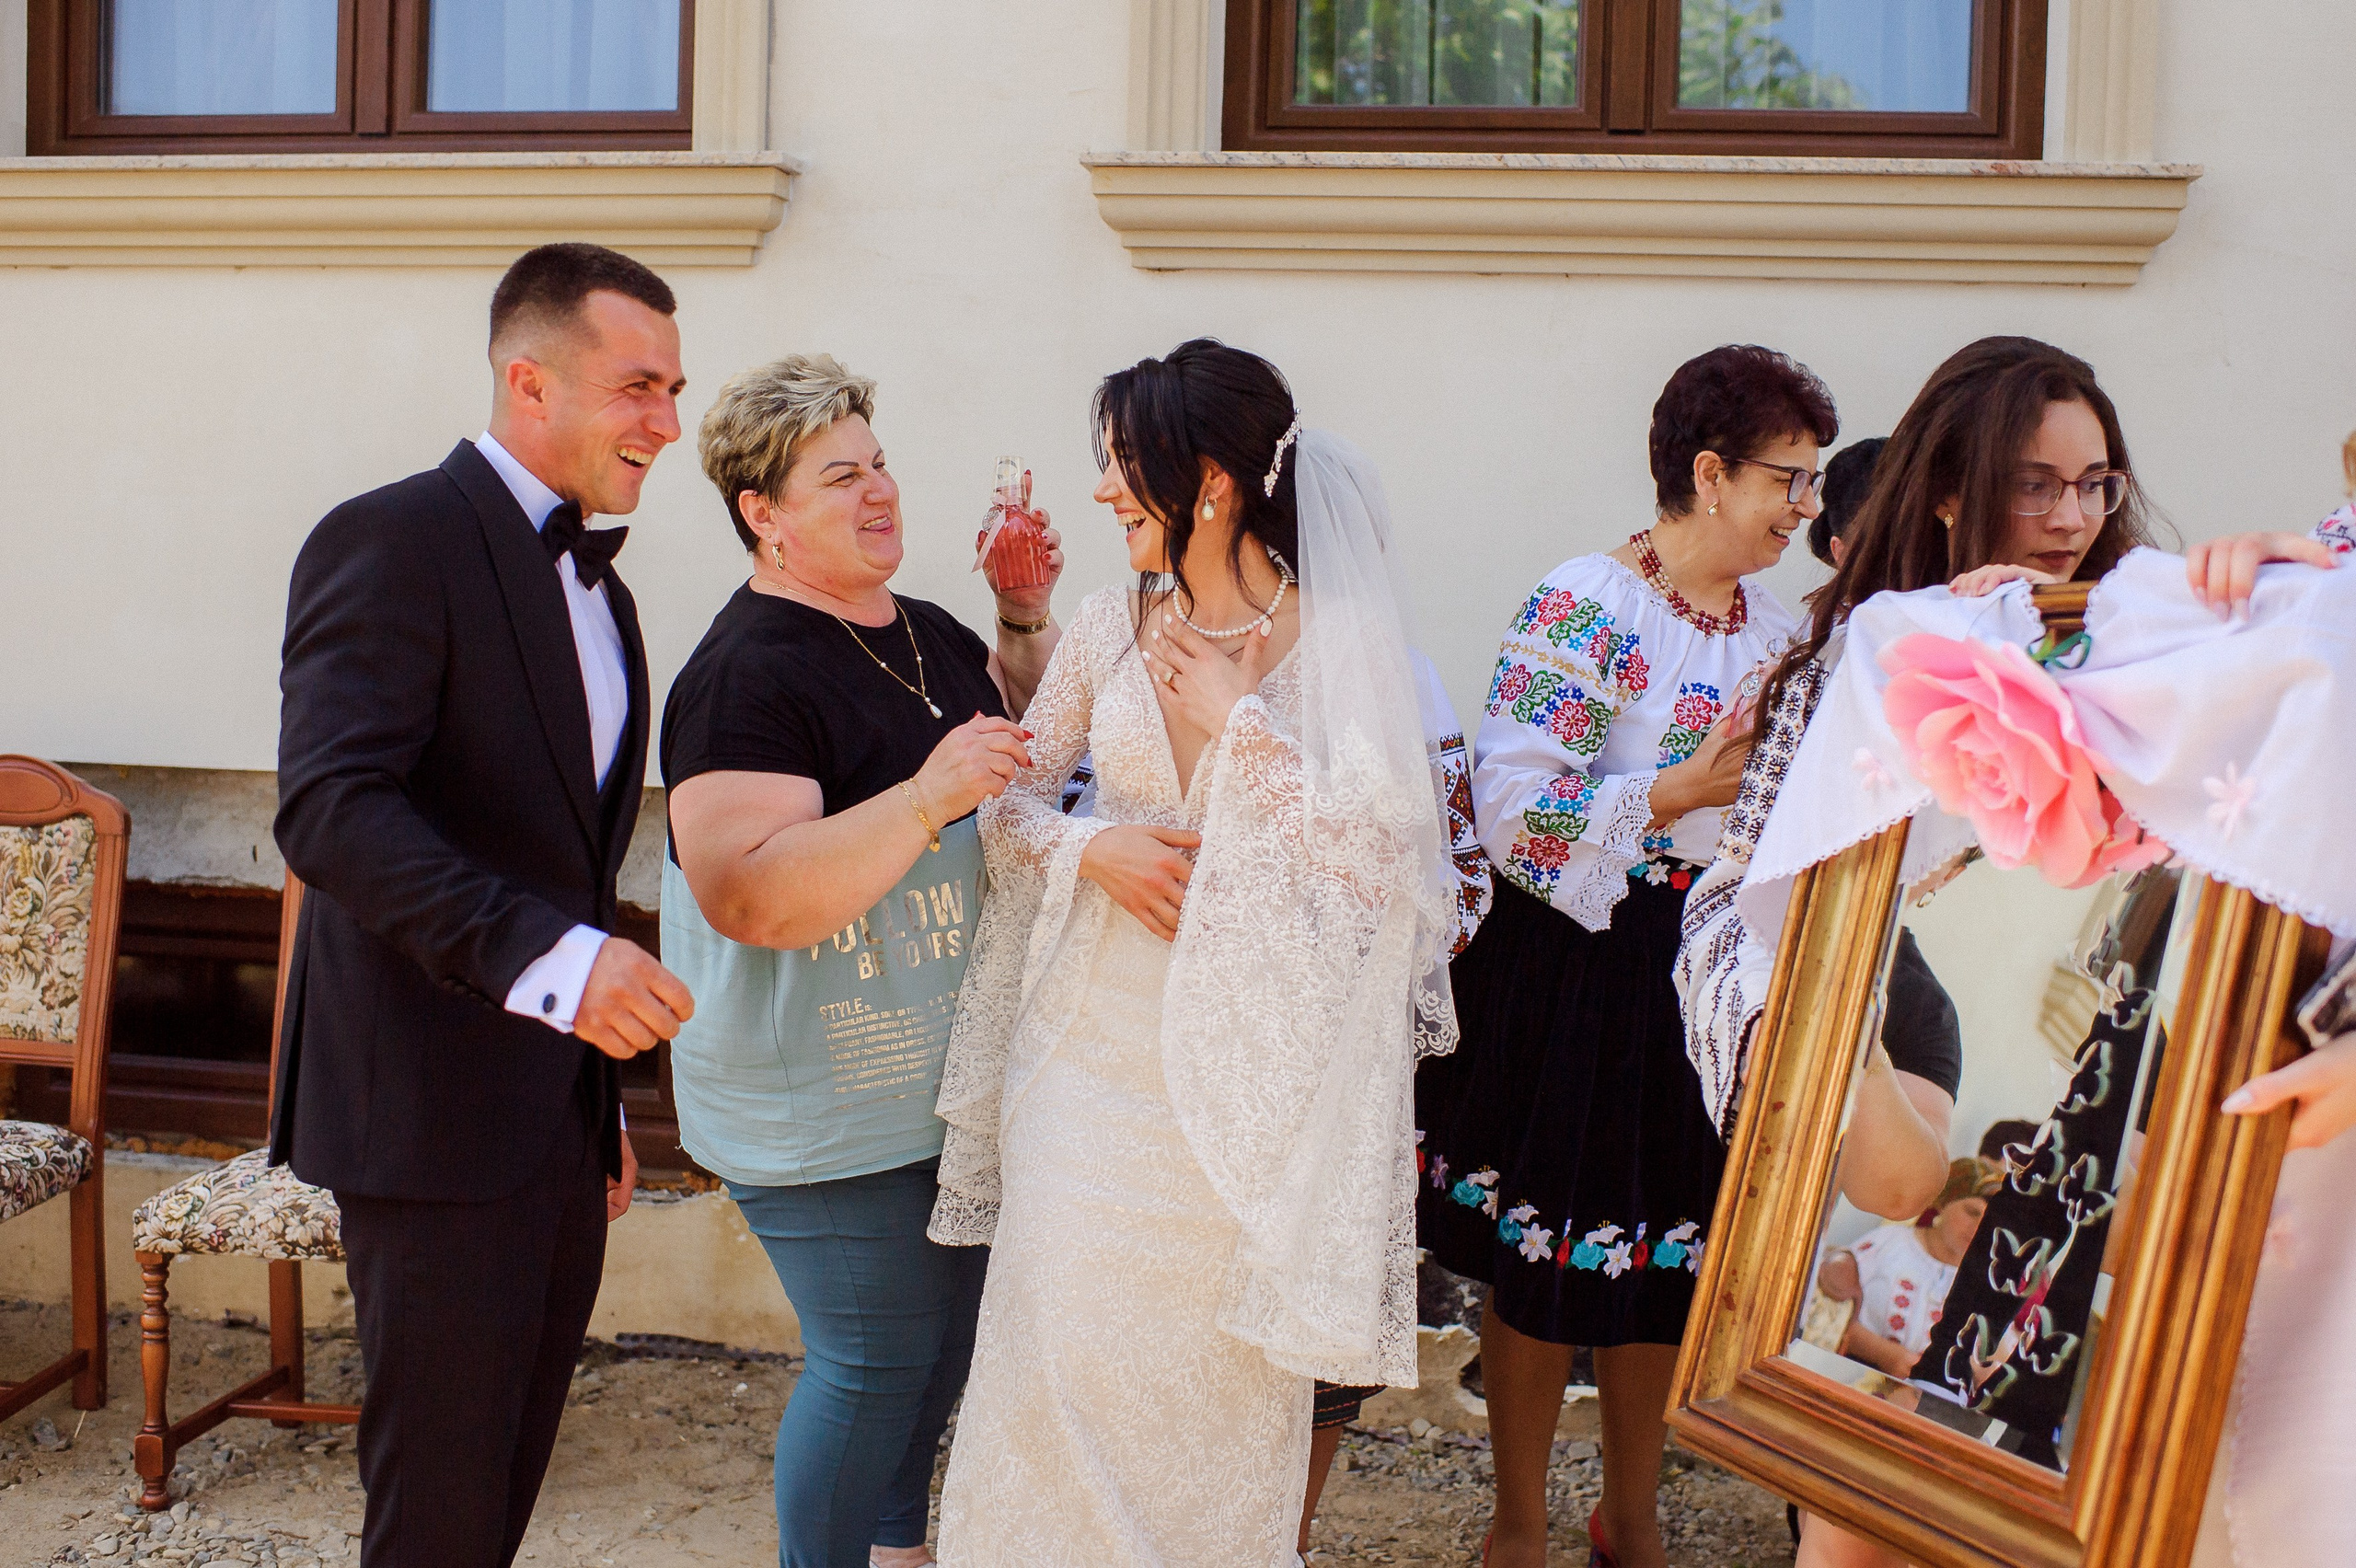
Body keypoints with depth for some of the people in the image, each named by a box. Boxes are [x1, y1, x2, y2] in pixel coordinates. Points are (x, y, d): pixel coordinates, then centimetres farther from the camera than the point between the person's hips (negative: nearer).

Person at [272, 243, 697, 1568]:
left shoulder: (597, 585, 16)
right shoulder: (394, 542, -12)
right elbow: (330, 807, -25)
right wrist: (546, 955, -36)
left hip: (558, 1118, 8)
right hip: (436, 1113, -8)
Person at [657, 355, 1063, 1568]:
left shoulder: (922, 633, 6)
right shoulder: (748, 672, -20)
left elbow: (1034, 734, 22)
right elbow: (751, 897, -30)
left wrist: (1026, 615, 5)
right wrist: (932, 796, -35)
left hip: (944, 1077, 9)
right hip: (828, 1105, -9)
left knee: (954, 1319, 22)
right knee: (877, 1356, 0)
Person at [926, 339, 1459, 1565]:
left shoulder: (1338, 639, -7)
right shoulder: (1115, 625, 4)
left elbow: (1375, 860, -15)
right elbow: (1009, 795, 10)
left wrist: (1237, 717, -14)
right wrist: (1090, 845, -10)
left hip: (1236, 1060, -3)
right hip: (1092, 1040, 3)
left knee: (1212, 1358, 6)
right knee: (1066, 1335, 7)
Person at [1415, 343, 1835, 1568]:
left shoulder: (1777, 631, 9)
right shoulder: (1583, 607, -14)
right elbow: (1512, 810, -21)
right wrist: (1682, 792, -21)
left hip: (1711, 984, 6)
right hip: (1575, 975, -6)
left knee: (1675, 1263, 14)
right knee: (1544, 1259, 5)